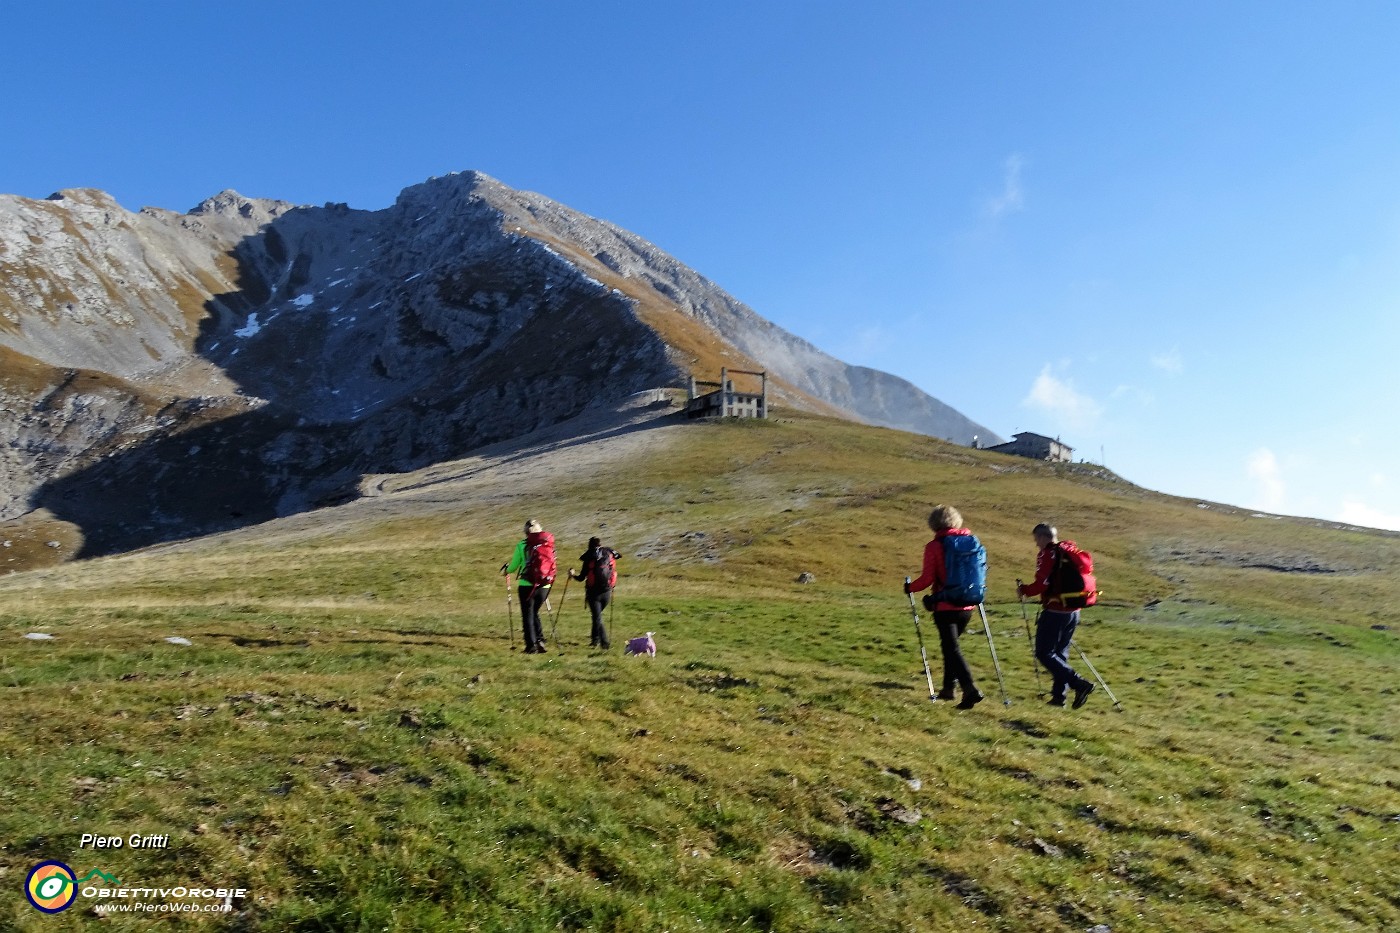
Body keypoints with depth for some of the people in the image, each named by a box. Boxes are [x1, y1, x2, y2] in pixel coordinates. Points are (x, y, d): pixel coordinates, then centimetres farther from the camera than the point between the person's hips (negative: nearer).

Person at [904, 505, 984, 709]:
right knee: (951, 644, 21)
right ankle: (949, 687, 26)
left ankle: (970, 689, -16)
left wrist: (910, 588, 7)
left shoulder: (934, 547, -9)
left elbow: (927, 578, -10)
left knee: (951, 648, -3)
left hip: (945, 606, -5)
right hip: (967, 605, 6)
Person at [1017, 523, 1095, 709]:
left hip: (1054, 611, -8)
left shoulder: (1048, 554, -12)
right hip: (1073, 611, 8)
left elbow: (1041, 584, -19)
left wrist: (1023, 590, -3)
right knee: (1060, 653, 16)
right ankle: (1059, 694, 19)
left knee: (1044, 653, -2)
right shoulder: (1071, 552, 12)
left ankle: (1079, 684, -12)